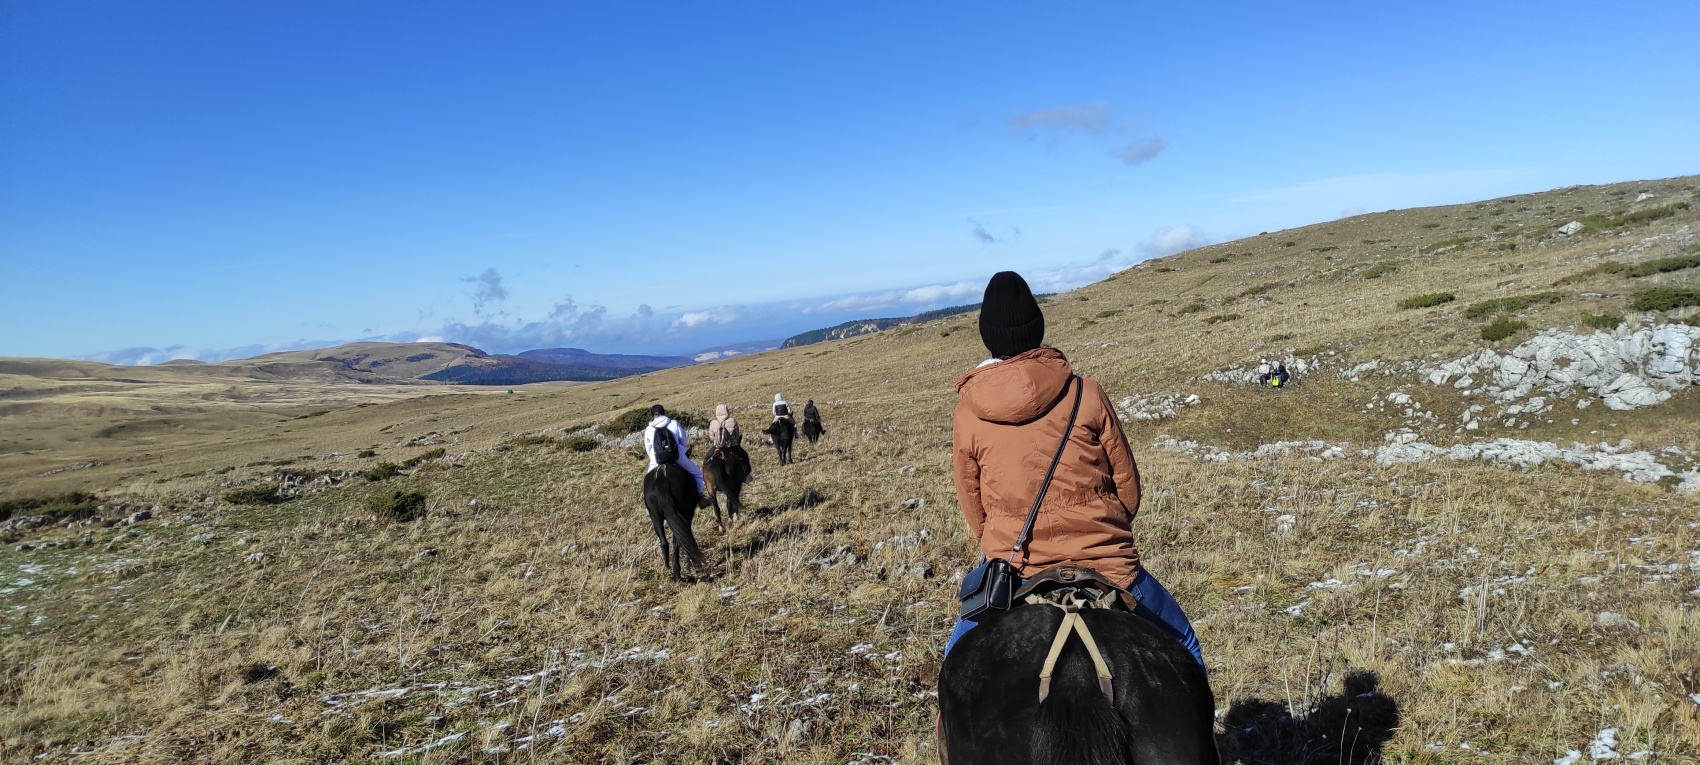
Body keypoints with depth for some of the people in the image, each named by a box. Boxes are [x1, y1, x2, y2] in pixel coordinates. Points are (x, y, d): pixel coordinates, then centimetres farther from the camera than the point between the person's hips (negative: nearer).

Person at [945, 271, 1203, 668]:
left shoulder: (966, 415, -4)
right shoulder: (1086, 394, -5)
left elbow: (975, 513, 6)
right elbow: (1128, 486, 4)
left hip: (1016, 576, 1)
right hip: (1109, 569, 0)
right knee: (1182, 646, 25)